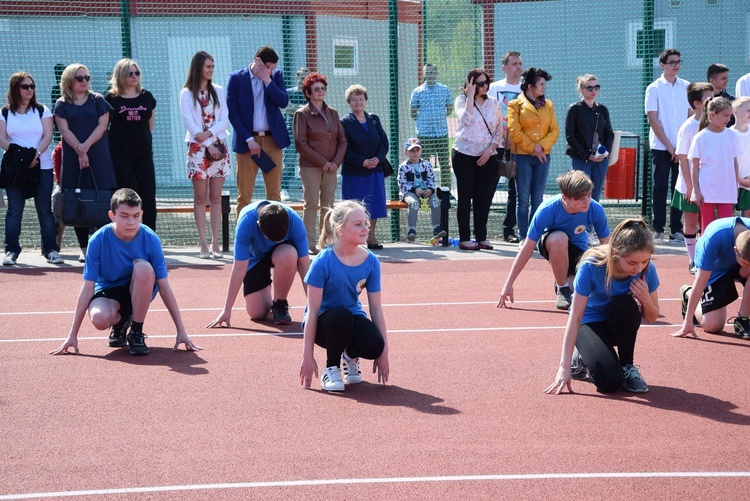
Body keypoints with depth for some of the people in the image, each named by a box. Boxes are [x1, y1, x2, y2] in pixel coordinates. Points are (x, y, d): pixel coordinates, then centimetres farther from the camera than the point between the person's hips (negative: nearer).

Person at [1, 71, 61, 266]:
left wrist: (36, 154, -17)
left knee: (45, 210, -1)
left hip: (42, 166, 0)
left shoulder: (42, 110, 6)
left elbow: (47, 136, -2)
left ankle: (51, 249, 2)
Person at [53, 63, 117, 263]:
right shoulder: (62, 105, 9)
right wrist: (79, 150, -15)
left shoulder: (98, 100, 10)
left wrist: (86, 146, -12)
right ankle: (84, 248, 4)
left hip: (98, 157, 0)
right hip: (73, 158, 0)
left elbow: (102, 125, 0)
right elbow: (65, 130, -1)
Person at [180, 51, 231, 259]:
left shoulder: (218, 91, 10)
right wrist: (208, 145, -12)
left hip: (219, 147, 3)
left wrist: (208, 134, -14)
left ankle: (215, 243, 3)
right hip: (197, 149, -2)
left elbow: (225, 119, 2)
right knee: (200, 198, -2)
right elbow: (189, 122, -5)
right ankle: (203, 245, 0)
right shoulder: (187, 93, 2)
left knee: (216, 198, 2)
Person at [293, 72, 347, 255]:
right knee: (311, 205, -3)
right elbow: (301, 144, -8)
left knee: (328, 206, 6)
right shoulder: (302, 114, -2)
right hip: (310, 167, -5)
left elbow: (342, 140, 11)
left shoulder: (332, 113, 12)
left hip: (331, 167, 5)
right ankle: (310, 245, 1)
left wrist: (336, 161, -4)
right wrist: (322, 162, -12)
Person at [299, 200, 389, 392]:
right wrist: (308, 356, -19)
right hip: (324, 321, -3)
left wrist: (383, 352, -3)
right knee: (341, 315, -38)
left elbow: (376, 308, -3)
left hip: (353, 319, 3)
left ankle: (351, 357, 9)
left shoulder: (371, 261, -9)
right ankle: (331, 369, -12)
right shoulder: (323, 262, -21)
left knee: (375, 346, -29)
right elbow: (312, 311, -19)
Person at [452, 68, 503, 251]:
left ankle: (481, 237, 11)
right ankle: (464, 239, 3)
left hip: (486, 157, 3)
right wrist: (470, 95, -18)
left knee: (483, 197, 4)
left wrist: (490, 150, -5)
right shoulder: (462, 100, -2)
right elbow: (466, 120, -21)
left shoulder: (493, 103, 8)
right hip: (464, 155, -3)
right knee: (465, 197, 0)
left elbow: (499, 130, 7)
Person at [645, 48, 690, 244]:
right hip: (661, 147, -3)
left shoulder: (686, 87, 7)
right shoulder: (654, 88, -2)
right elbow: (653, 119, -5)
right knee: (660, 187, 1)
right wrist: (668, 145, -9)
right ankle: (658, 230, 6)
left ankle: (676, 229, 12)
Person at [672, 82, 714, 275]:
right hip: (690, 186, -4)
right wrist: (690, 186, -13)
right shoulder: (687, 127, -11)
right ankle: (693, 261, 15)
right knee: (691, 221, 6)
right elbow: (683, 158, -10)